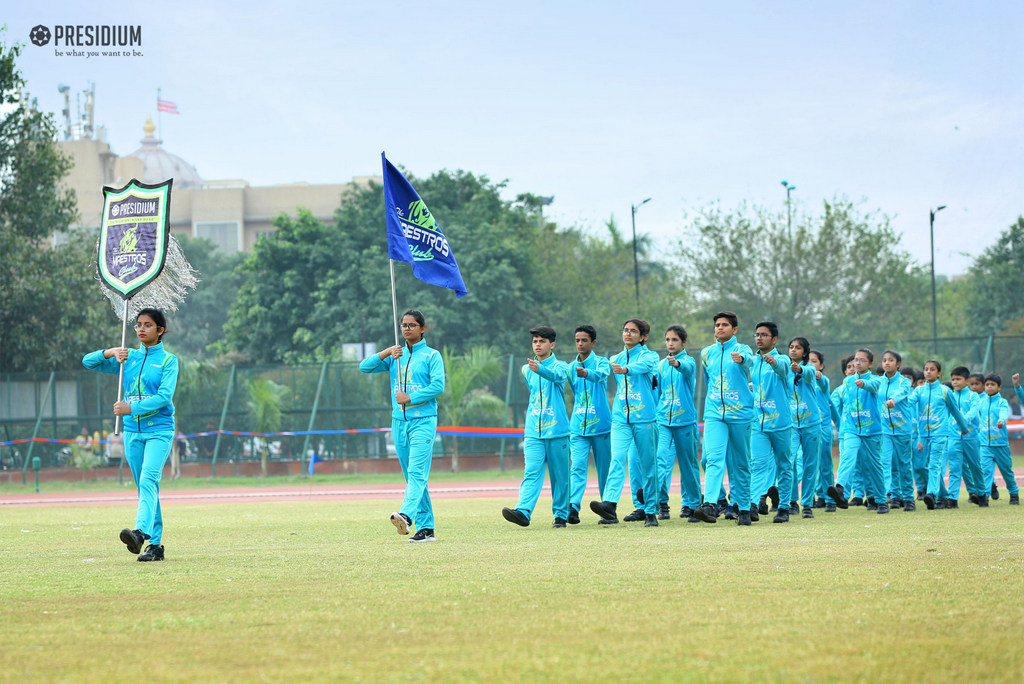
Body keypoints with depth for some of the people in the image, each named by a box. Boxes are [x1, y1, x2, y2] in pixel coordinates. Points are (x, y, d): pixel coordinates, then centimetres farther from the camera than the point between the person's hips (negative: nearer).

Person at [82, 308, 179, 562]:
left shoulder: (168, 360, 1)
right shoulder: (129, 358, 14)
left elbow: (165, 396, -11)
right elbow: (88, 362, 13)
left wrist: (132, 408, -19)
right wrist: (110, 352, -6)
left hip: (159, 430, -5)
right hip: (132, 431, 5)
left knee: (148, 479, -24)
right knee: (145, 488, 4)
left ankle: (141, 532, -41)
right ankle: (155, 545, 6)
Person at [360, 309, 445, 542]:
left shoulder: (432, 355, 2)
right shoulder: (395, 356, 16)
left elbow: (438, 385, -10)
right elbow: (364, 367, 8)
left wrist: (410, 398, -13)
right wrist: (385, 353, -5)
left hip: (423, 421, -6)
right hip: (399, 421, 6)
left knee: (417, 471, -20)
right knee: (412, 476, 5)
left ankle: (407, 514, -39)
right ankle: (426, 528, 6)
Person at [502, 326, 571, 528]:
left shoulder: (559, 367, -2)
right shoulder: (526, 369, 14)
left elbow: (557, 376, -27)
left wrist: (539, 369, -45)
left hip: (557, 430, -3)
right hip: (533, 432, 3)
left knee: (559, 475, 3)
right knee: (531, 473, -12)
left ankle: (561, 515, 13)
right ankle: (523, 512, -27)